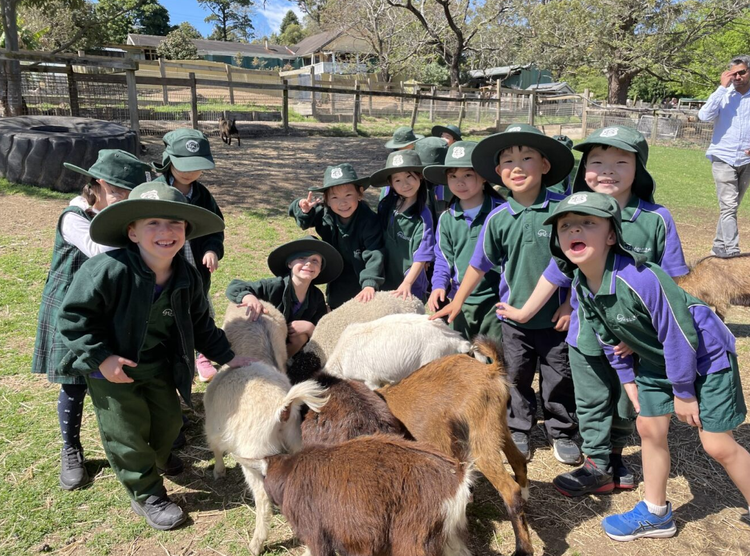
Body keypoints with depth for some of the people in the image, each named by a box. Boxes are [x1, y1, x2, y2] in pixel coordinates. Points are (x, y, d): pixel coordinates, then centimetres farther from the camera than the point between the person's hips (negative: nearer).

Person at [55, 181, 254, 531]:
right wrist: (101, 357, -25)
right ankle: (146, 494, 28)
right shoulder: (108, 270, -29)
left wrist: (227, 357, 1)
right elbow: (73, 316, -21)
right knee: (127, 431, 6)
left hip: (158, 365, 6)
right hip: (112, 368, -5)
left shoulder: (186, 278, -10)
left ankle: (157, 457, 54)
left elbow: (200, 325, 2)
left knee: (168, 418, 20)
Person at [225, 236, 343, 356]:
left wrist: (309, 327, -28)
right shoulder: (275, 286, -24)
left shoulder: (317, 297, -10)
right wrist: (249, 297, -44)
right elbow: (233, 287, -23)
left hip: (289, 350, 5)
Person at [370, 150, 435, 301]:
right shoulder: (385, 206, -2)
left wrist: (407, 284, -25)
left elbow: (422, 256, -16)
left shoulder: (423, 215, -14)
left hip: (411, 288, -4)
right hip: (383, 282, 4)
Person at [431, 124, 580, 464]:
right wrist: (457, 301, 8)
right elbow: (479, 264, 5)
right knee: (516, 377, 15)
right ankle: (517, 431, 34)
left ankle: (562, 433, 33)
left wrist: (571, 303, -8)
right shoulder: (498, 219, -5)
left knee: (559, 378, 13)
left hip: (556, 317, -2)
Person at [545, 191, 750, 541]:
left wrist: (683, 392, -16)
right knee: (649, 428, 11)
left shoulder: (639, 278, -37)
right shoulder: (583, 287, -13)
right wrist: (627, 379, 7)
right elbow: (609, 336, 4)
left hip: (705, 354, -7)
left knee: (718, 445, -1)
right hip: (656, 361, 7)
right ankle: (656, 514, 30)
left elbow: (679, 335, -28)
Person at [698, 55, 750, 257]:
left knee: (731, 207, 12)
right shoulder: (723, 95, -1)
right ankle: (732, 252, -13)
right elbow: (704, 116, -17)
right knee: (728, 207, -11)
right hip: (723, 158, -3)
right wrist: (722, 87, -16)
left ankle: (719, 248, 23)